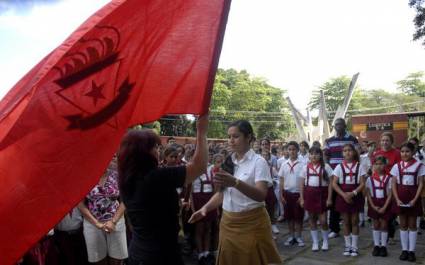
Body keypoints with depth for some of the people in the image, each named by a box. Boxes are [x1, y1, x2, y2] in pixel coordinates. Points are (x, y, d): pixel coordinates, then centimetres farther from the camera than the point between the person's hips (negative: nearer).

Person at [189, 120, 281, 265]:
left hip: (251, 223, -5)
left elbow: (261, 195, -24)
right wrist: (205, 208, -3)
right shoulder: (228, 162, 6)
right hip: (227, 223, 5)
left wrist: (235, 183, -40)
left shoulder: (258, 161, -11)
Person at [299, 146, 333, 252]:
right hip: (309, 194, 3)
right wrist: (302, 198, 4)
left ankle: (325, 241, 22)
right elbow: (302, 184, 8)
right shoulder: (306, 167, 5)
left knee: (323, 220, -2)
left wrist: (329, 198, -8)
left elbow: (330, 183, -3)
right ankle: (315, 242, 22)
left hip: (321, 193, -3)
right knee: (312, 219, 9)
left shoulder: (325, 167, -3)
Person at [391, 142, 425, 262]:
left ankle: (411, 250, 14)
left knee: (412, 224, 6)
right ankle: (404, 249, 17)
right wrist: (397, 199, -8)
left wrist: (415, 199, -13)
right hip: (400, 197, 2)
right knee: (403, 224, 8)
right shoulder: (397, 166, 2)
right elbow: (394, 184, 2)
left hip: (413, 197, -2)